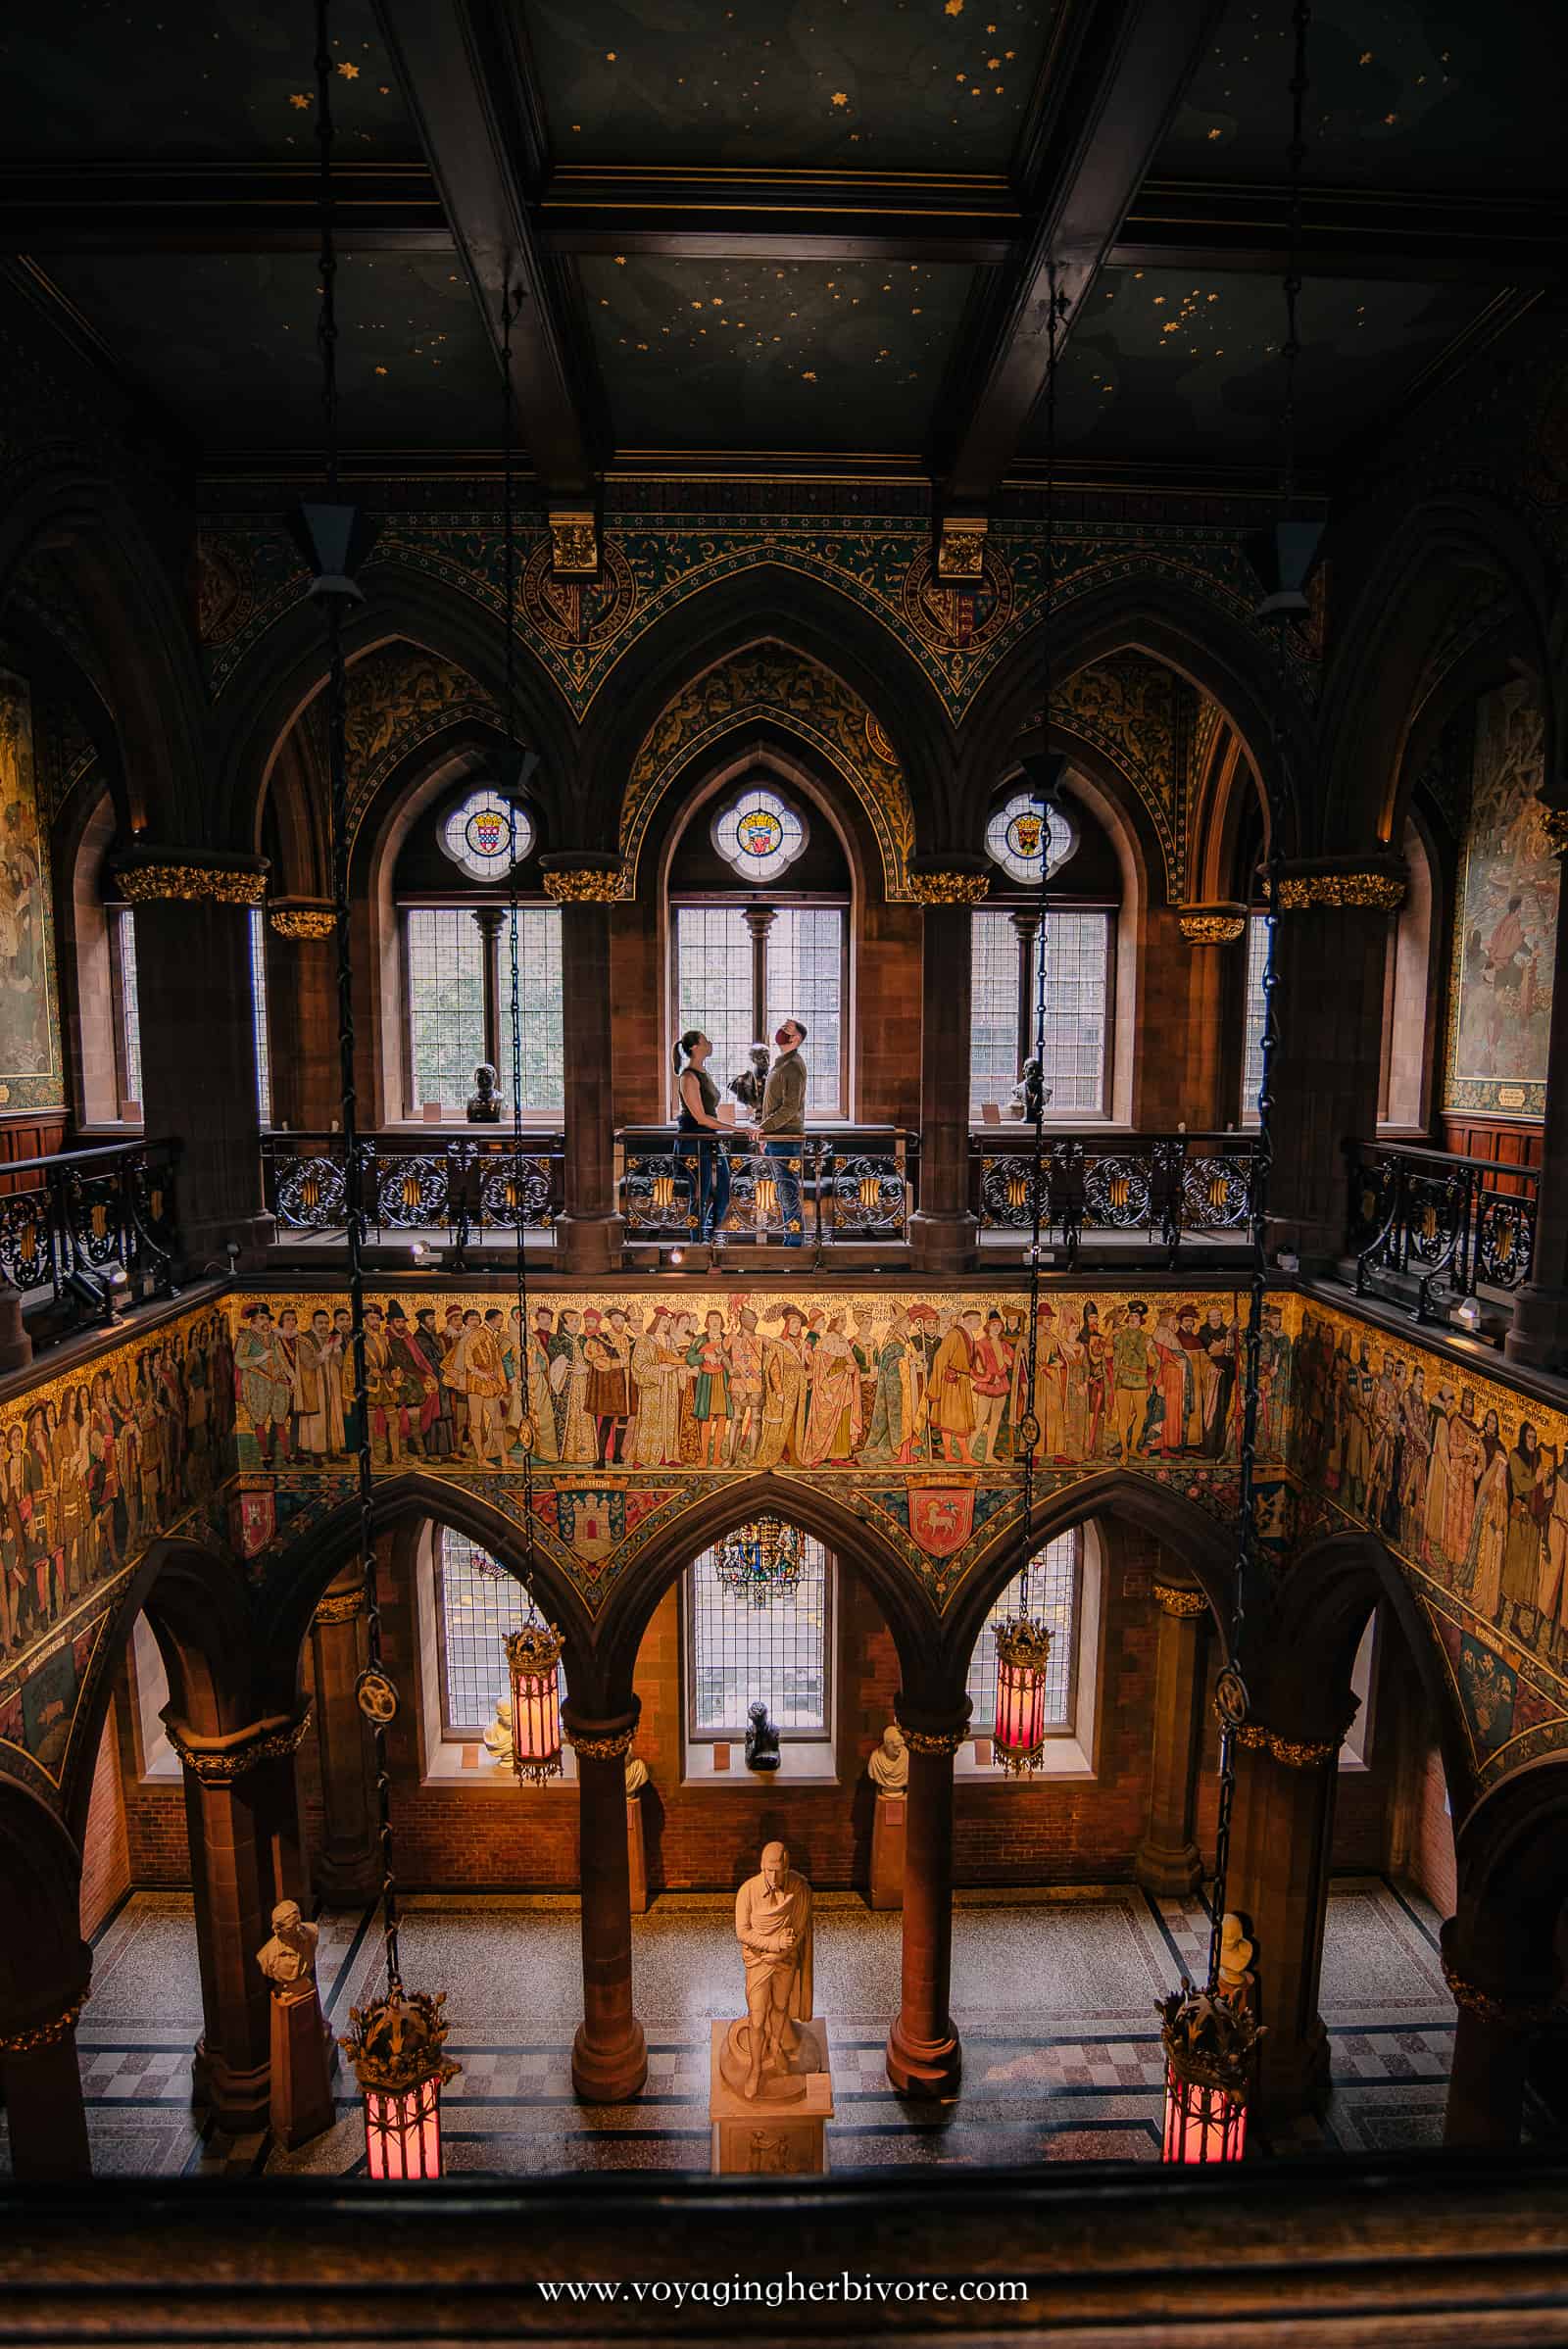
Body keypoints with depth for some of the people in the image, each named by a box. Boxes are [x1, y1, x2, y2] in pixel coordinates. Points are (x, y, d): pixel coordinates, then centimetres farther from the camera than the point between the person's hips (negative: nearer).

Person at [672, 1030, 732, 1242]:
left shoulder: (704, 1073, 14)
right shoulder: (688, 1077, -14)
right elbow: (701, 1118, -18)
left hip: (710, 1141, 9)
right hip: (694, 1142, -9)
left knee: (723, 1193, 10)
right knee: (701, 1197, -2)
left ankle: (709, 1238, 22)